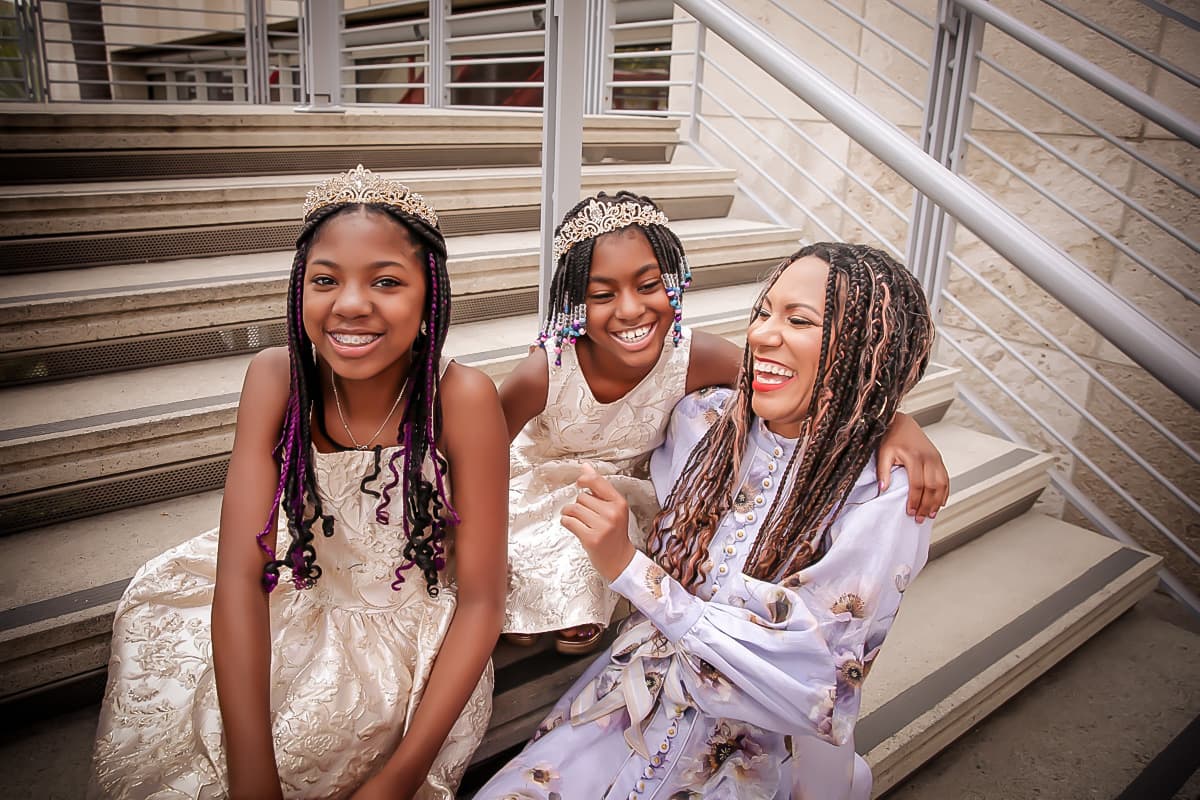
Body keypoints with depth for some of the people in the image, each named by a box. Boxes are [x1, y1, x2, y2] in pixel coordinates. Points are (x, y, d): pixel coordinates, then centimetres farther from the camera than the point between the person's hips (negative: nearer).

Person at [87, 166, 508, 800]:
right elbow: (239, 573, -18)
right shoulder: (276, 379, -14)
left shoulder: (461, 399, -22)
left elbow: (480, 601, -17)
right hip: (292, 612, 4)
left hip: (413, 642, -4)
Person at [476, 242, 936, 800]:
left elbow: (790, 670, -23)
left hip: (755, 752, -3)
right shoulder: (707, 421, -5)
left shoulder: (883, 500, -19)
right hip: (639, 689, 4)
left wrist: (626, 567, -27)